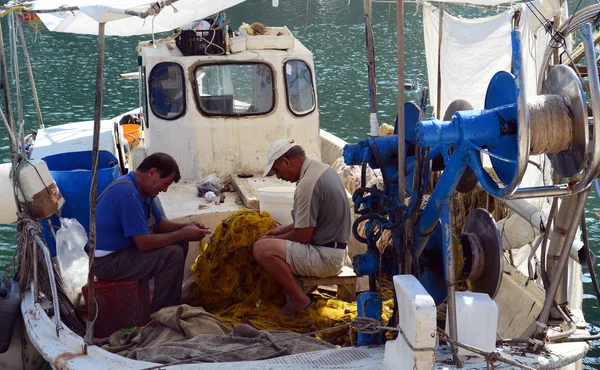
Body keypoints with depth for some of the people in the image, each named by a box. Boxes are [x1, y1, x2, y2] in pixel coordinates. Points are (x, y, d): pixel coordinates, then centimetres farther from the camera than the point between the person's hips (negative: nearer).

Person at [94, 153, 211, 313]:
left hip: (122, 248, 11)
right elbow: (144, 243, -28)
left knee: (179, 243, 11)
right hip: (107, 261, -11)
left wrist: (186, 228, -2)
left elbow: (159, 223, 17)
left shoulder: (141, 189, 5)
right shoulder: (128, 193, -26)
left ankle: (173, 299, 22)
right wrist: (182, 234, -18)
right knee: (173, 254, -21)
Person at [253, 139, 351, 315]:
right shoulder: (323, 168, 9)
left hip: (326, 258, -11)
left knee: (261, 249, -20)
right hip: (337, 249, 11)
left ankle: (299, 299, -8)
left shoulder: (307, 184, -22)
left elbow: (303, 235, -18)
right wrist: (283, 229, 15)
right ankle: (293, 292, 15)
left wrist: (273, 239, -2)